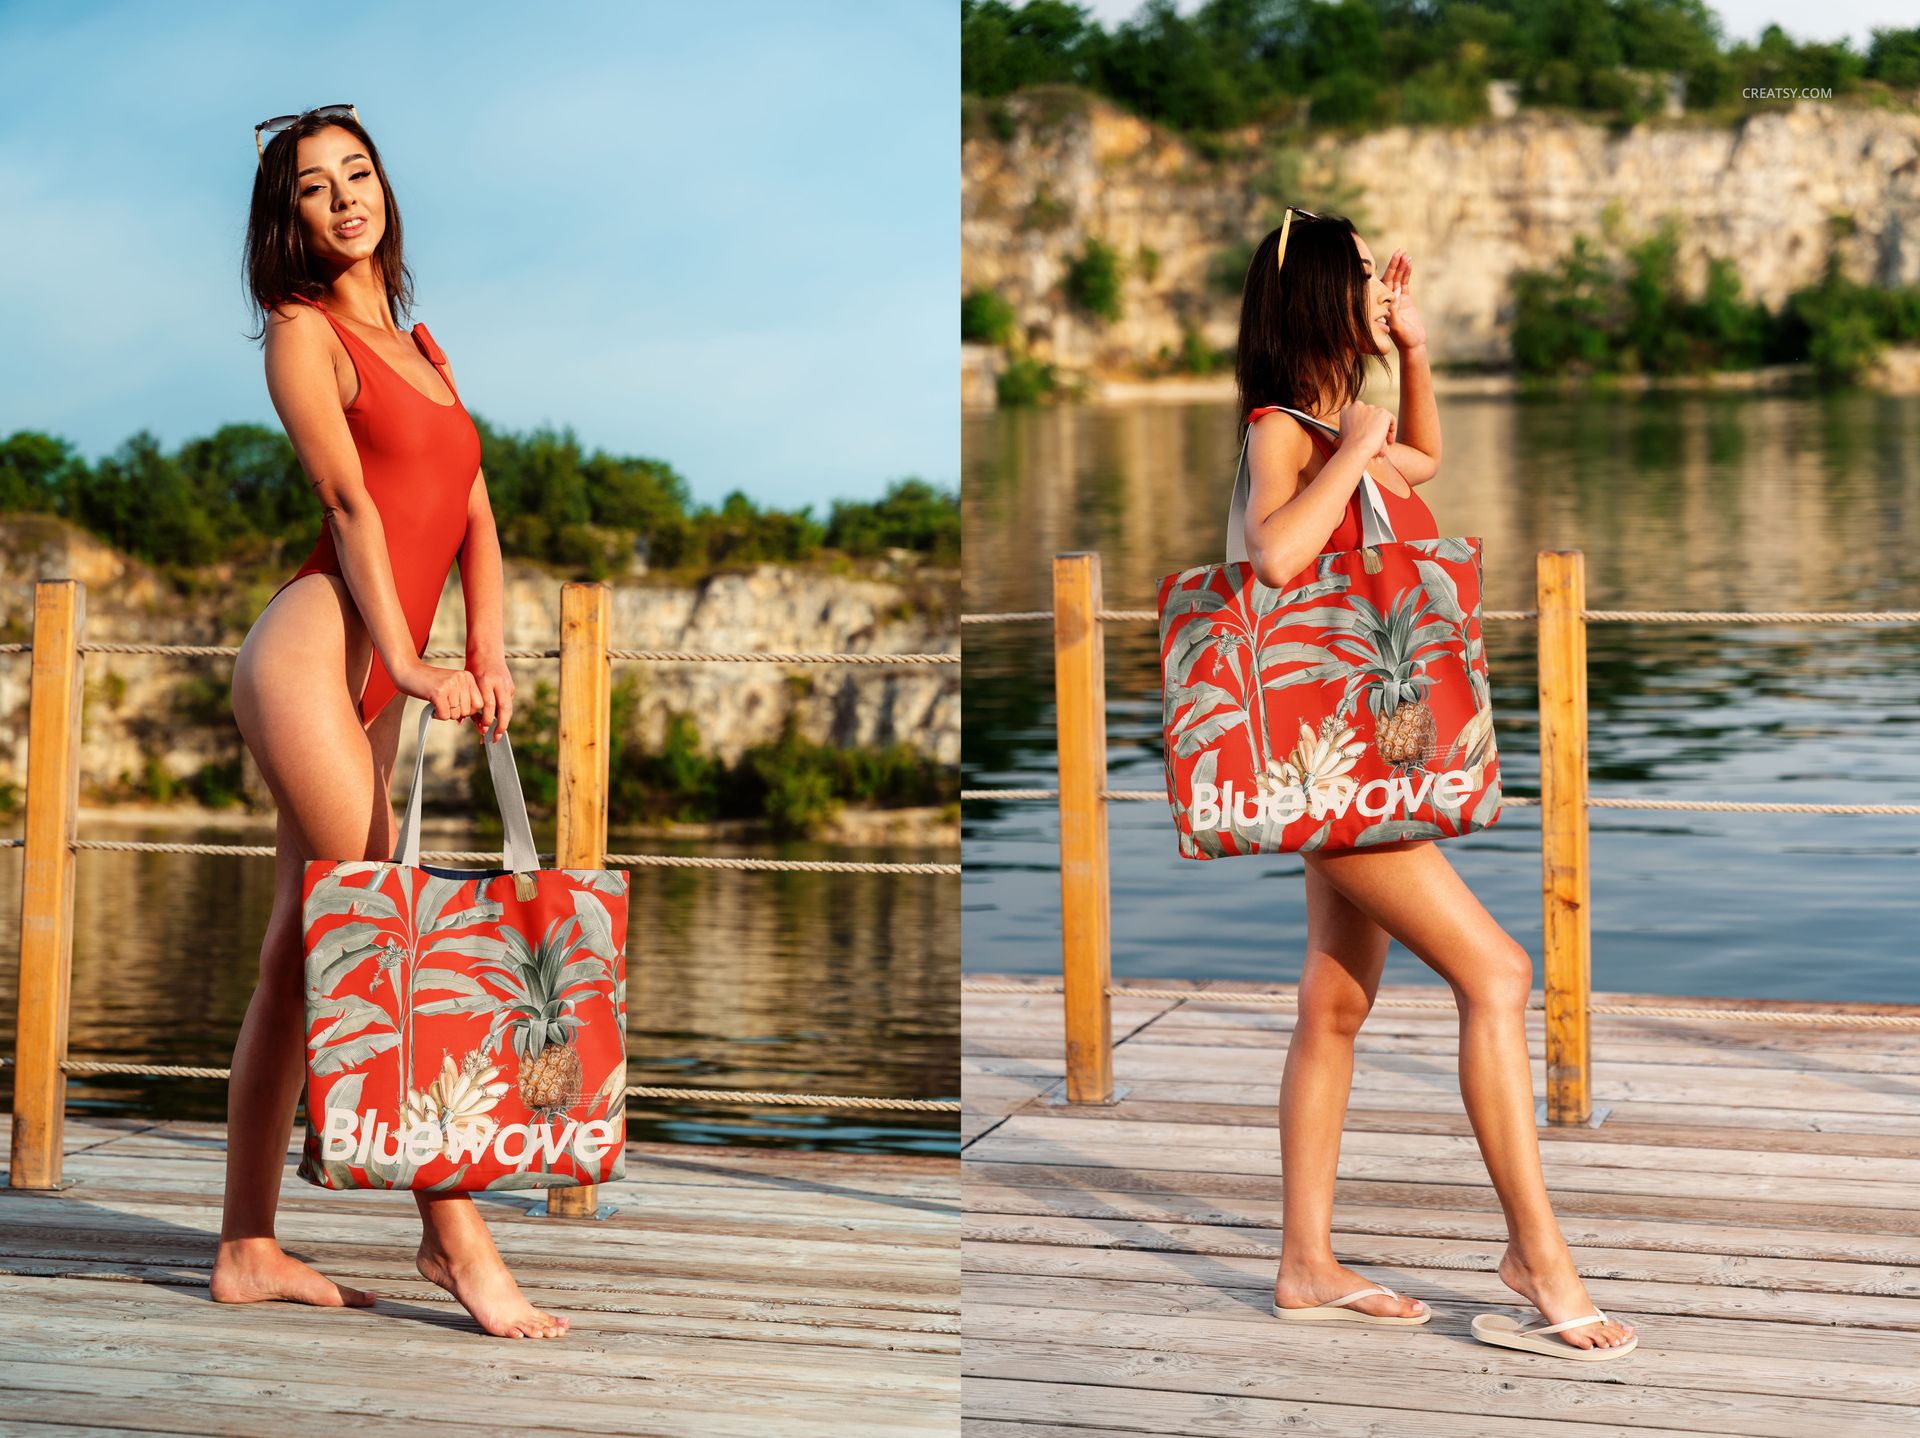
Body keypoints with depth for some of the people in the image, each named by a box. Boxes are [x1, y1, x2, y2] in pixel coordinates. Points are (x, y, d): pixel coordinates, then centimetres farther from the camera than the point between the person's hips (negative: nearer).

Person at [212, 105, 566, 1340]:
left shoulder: (419, 348, 23)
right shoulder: (304, 331, 1)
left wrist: (489, 656, 1)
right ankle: (457, 1238, -7)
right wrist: (408, 661, -16)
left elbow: (475, 514, 15)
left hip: (367, 685, 8)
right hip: (315, 651, -8)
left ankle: (249, 1248, 12)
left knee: (306, 959, 7)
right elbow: (350, 504, -9)